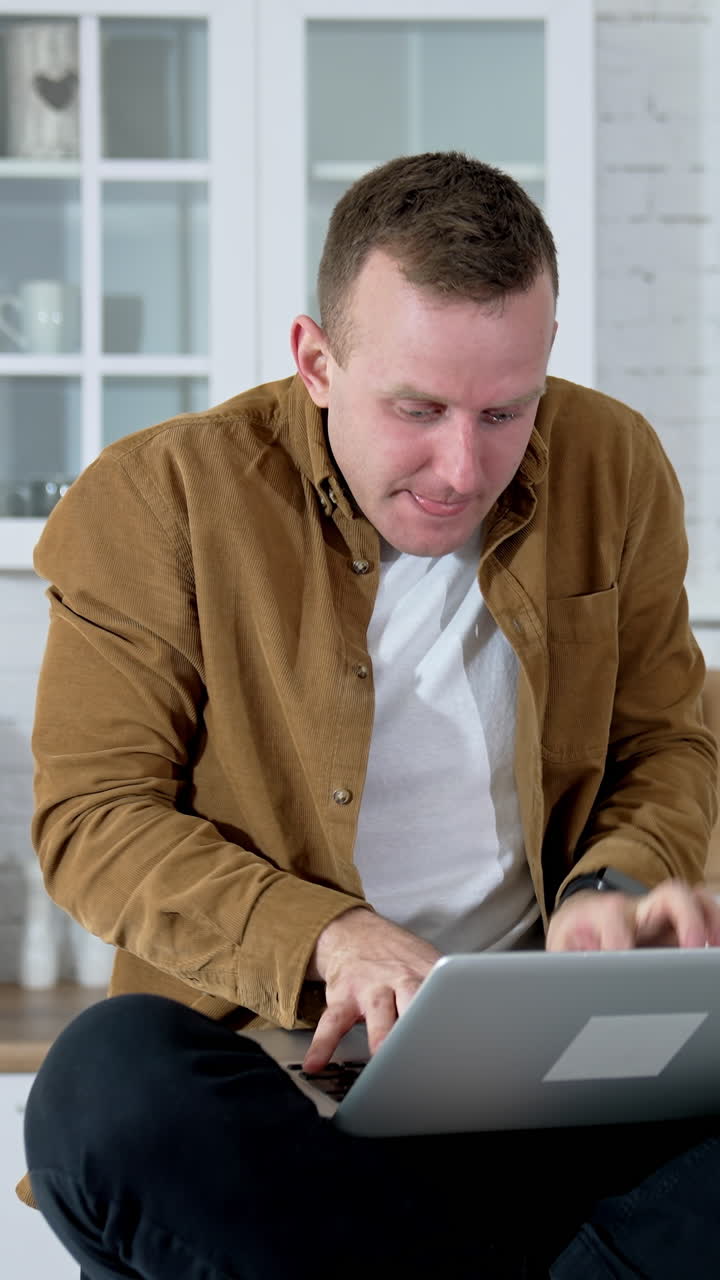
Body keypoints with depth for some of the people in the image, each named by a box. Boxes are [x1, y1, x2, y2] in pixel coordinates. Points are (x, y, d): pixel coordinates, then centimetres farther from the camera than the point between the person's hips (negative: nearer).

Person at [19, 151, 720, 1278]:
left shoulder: (616, 469, 7)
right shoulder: (157, 499, -3)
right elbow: (90, 815, -3)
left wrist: (614, 890, -6)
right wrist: (325, 937, -19)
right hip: (257, 1048, -2)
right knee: (108, 1092, -37)